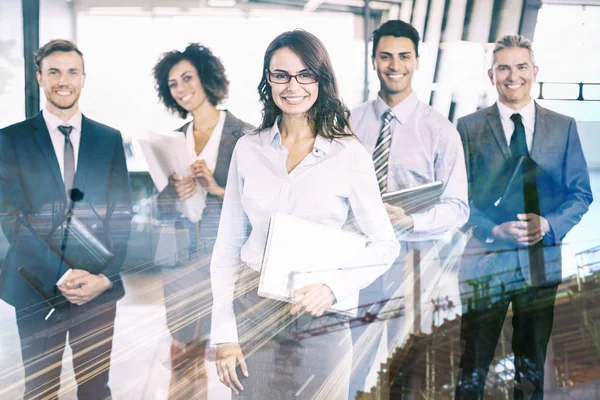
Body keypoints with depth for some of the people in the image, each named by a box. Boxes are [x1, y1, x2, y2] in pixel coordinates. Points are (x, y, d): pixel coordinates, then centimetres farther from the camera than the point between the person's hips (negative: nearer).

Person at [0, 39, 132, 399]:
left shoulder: (110, 138, 8)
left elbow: (122, 214, 5)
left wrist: (105, 277, -9)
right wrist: (59, 275, -14)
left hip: (100, 286, 2)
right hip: (37, 289, -1)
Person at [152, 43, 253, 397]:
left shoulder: (244, 135, -3)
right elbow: (162, 209, 12)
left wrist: (218, 189, -19)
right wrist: (176, 195, -9)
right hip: (181, 262, 4)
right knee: (182, 366, 6)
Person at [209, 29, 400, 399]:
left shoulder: (350, 154, -6)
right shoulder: (248, 149, 1)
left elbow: (385, 245, -2)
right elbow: (228, 245, 3)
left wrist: (334, 289, -18)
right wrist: (224, 333, -2)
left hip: (319, 317, -2)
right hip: (252, 312, 2)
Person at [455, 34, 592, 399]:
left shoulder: (564, 127, 6)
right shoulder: (468, 127, 2)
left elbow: (581, 194, 6)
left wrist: (548, 225, -12)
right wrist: (495, 230, -16)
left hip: (542, 262, 2)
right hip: (485, 260, -2)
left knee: (533, 369, 14)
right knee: (472, 369, 2)